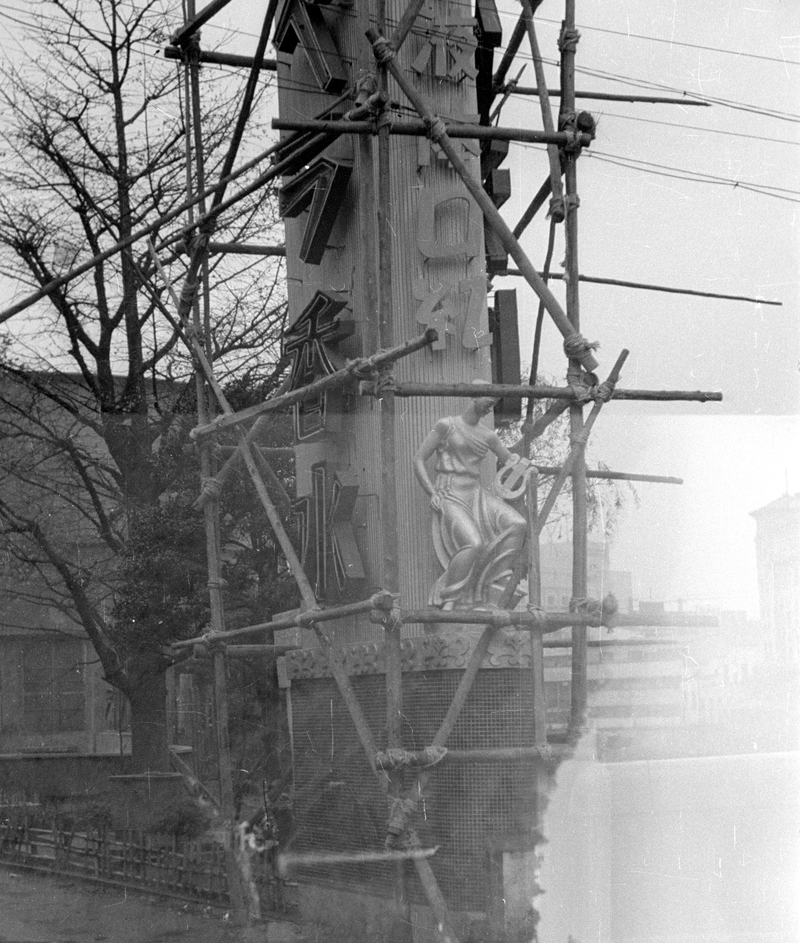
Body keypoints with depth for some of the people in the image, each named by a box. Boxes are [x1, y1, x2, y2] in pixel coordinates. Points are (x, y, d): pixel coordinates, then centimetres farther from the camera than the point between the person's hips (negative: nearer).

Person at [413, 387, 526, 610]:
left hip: (475, 495, 6)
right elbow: (418, 460, -4)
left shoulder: (488, 436, 12)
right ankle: (447, 601, -18)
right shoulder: (446, 426, -3)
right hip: (450, 497, -6)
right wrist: (432, 495, -14)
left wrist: (515, 459, 2)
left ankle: (496, 584, -13)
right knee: (473, 544, -31)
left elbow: (509, 459, 28)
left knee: (517, 525, -19)